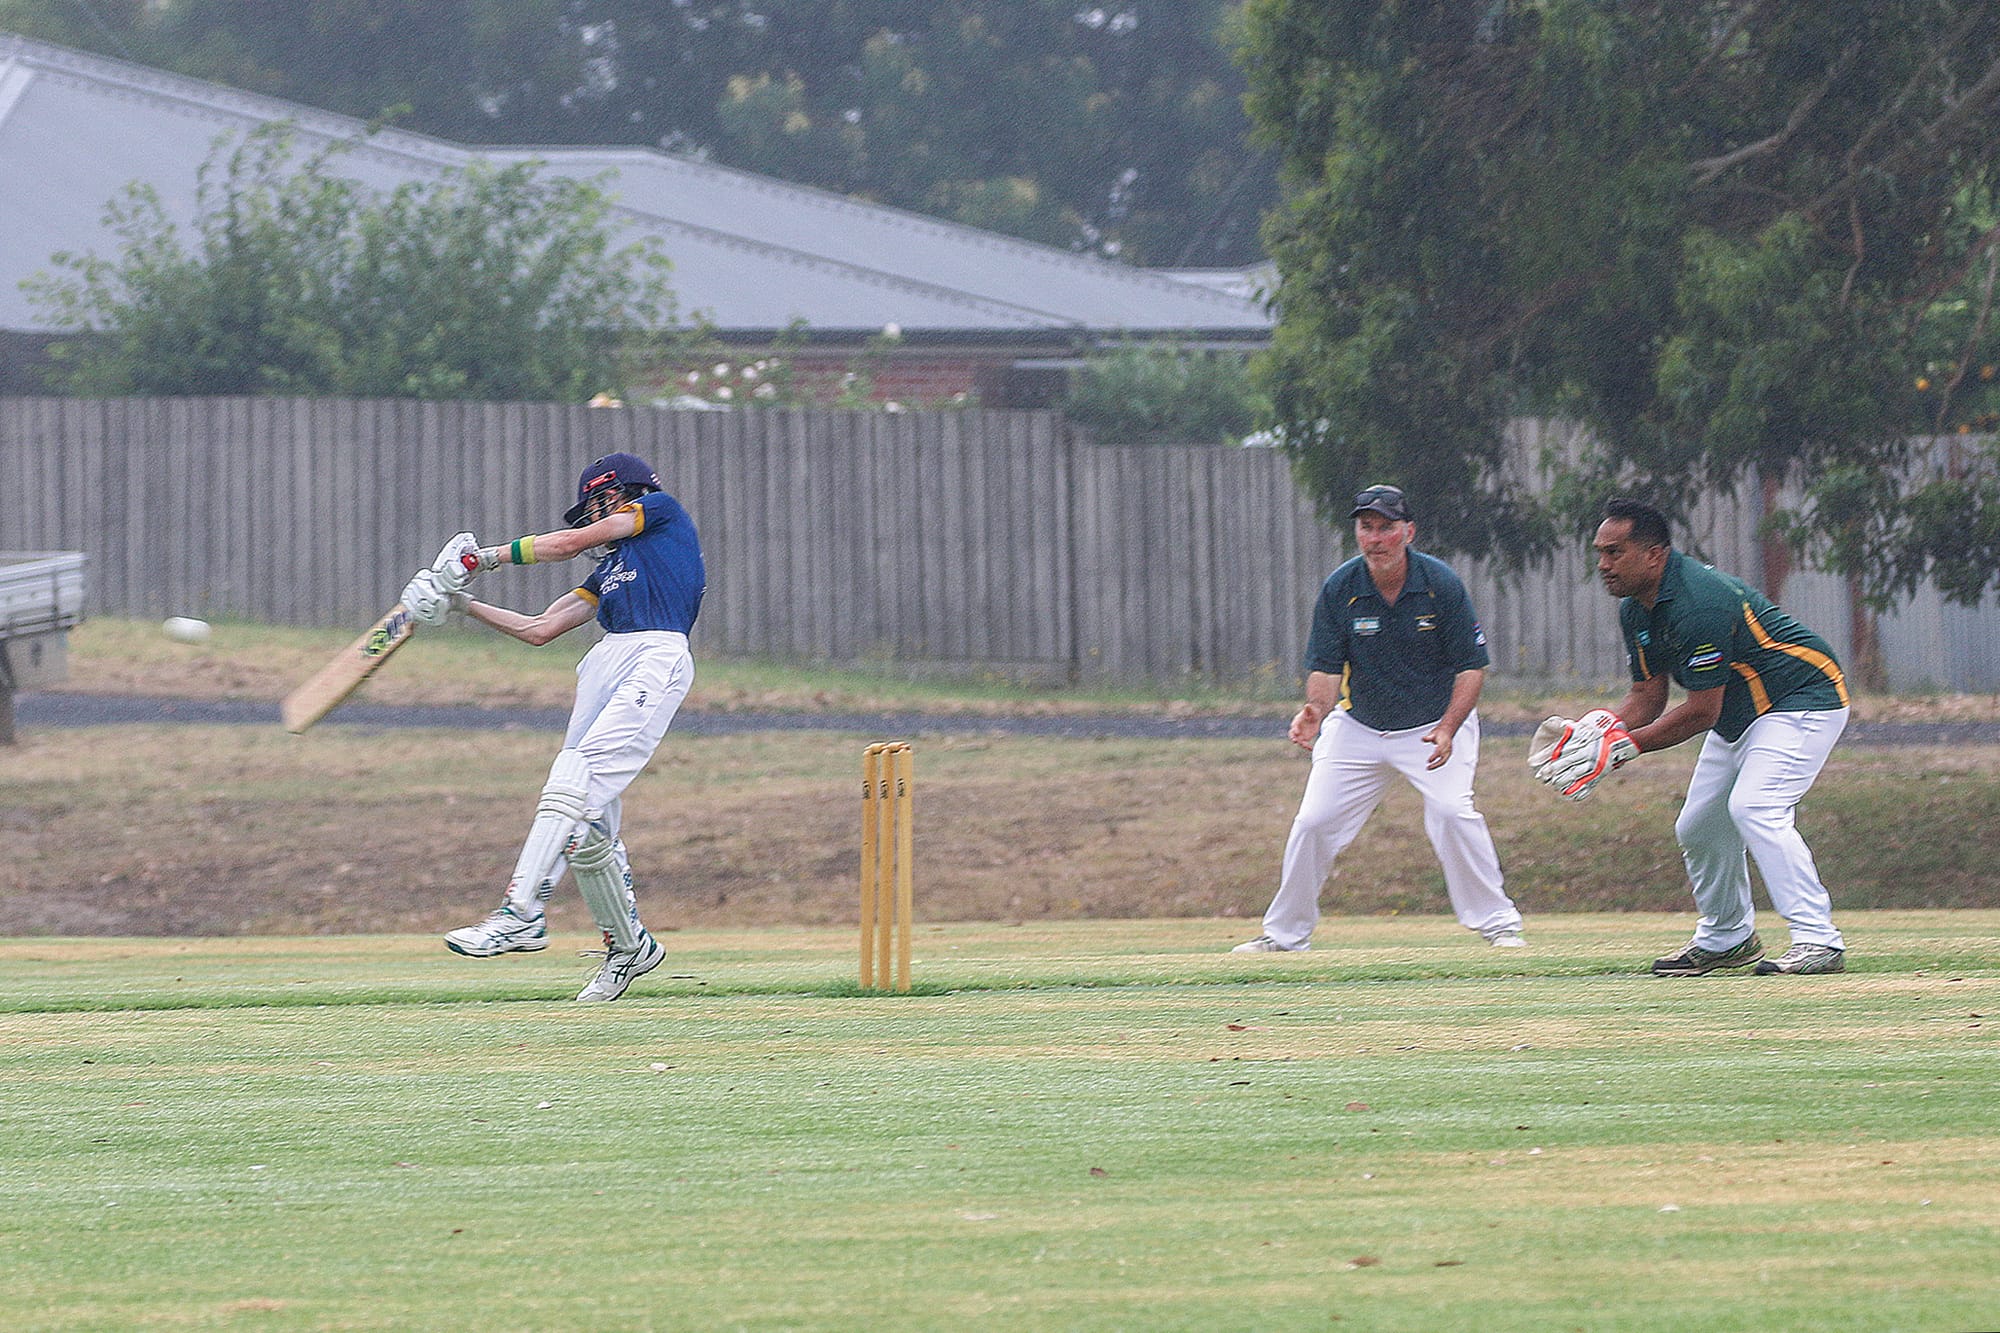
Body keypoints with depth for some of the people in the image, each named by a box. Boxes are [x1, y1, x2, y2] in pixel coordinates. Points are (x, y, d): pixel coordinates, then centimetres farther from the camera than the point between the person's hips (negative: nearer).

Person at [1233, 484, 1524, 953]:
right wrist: (1316, 710, -34)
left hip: (1437, 724, -3)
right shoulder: (1339, 589, -11)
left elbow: (1471, 666, -12)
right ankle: (1284, 933, 15)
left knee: (1451, 812, -25)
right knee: (1314, 822, -3)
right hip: (1358, 727, 3)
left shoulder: (1441, 584, -16)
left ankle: (1497, 922, -12)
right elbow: (1326, 666, -11)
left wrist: (1448, 729, -27)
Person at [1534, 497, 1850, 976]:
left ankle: (1818, 941, -29)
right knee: (1698, 825, 12)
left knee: (1754, 807, -27)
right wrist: (1599, 731, -15)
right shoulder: (1636, 611, 1)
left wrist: (1622, 747, -26)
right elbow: (1648, 697, 4)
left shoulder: (1699, 603, -31)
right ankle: (1726, 940, 31)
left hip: (1803, 701, -10)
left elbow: (1702, 711, -29)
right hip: (1738, 715, 10)